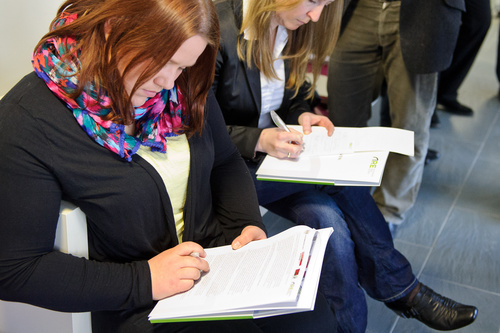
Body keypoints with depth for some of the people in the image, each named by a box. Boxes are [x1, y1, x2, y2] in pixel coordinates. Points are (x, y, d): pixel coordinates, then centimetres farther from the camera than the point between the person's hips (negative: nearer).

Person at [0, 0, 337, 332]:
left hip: (222, 252, 5)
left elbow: (226, 162, 14)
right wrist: (142, 280, -20)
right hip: (139, 305, -4)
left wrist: (248, 223, -5)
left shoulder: (182, 87, -1)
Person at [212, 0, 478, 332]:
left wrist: (302, 116, -8)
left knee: (331, 221, -20)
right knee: (342, 179, -22)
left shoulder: (294, 31, 2)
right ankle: (400, 289, -4)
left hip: (275, 151, 7)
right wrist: (259, 140, -31)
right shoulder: (219, 29, -21)